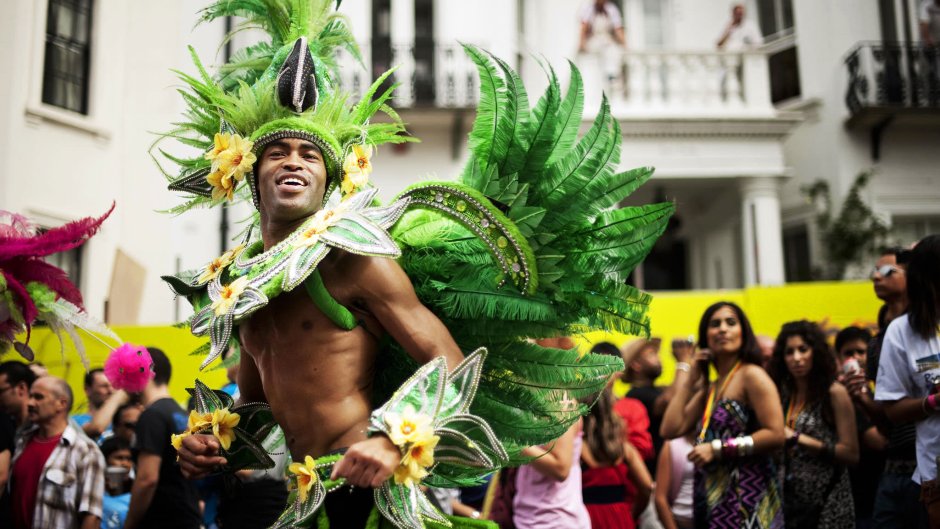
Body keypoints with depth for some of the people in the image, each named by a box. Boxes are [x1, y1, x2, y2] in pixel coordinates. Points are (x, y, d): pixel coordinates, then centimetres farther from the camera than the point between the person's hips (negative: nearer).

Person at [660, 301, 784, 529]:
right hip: (715, 501, 7)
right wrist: (687, 379, 8)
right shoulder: (710, 388, 16)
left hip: (747, 499, -7)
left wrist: (718, 449, -16)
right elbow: (671, 429, 4)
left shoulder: (751, 375, -6)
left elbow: (775, 435, -16)